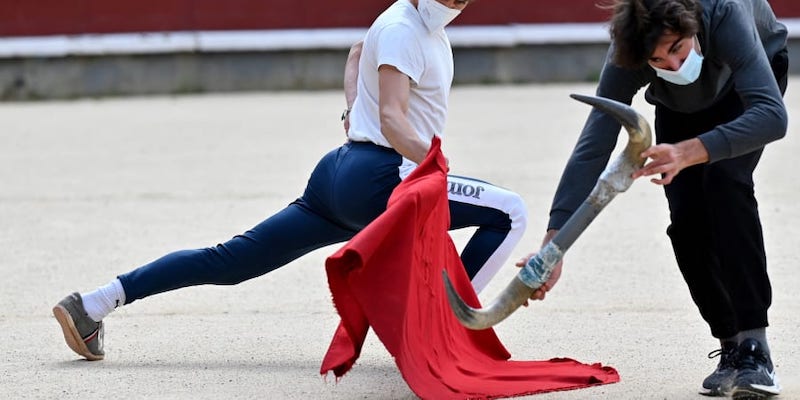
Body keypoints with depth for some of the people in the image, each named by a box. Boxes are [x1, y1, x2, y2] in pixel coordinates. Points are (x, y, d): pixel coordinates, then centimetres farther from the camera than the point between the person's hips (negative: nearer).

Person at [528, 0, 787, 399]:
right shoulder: (625, 59, -36)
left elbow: (772, 115, -52)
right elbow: (592, 148, -38)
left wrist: (690, 152, -66)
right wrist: (553, 246, -46)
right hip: (679, 107, 3)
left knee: (725, 180, -28)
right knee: (686, 217, -13)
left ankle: (754, 347, -28)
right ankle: (730, 346, 4)